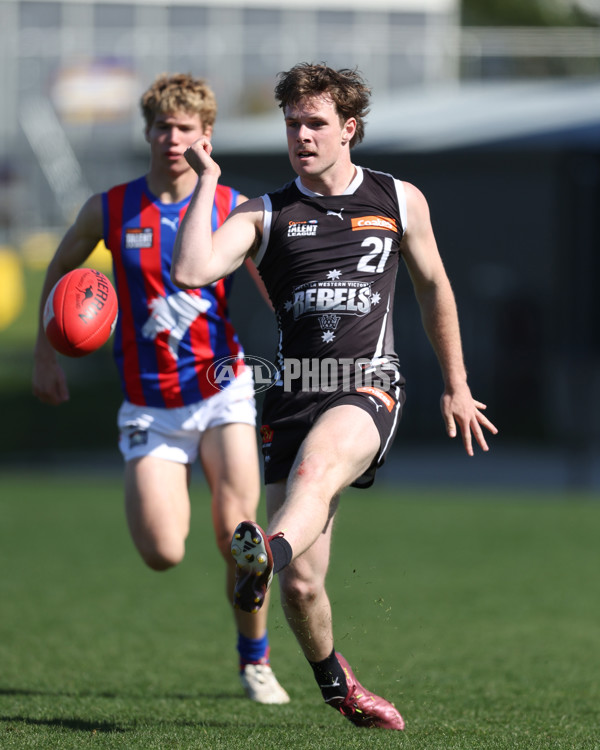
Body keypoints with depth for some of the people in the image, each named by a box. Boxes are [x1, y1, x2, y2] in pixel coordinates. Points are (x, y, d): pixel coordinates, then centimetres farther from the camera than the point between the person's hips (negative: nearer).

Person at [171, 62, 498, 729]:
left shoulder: (400, 200, 11)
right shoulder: (264, 215, 8)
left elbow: (433, 288, 25)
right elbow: (190, 272, -9)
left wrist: (456, 387, 27)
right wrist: (207, 180, -8)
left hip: (369, 389, -1)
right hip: (293, 395, 1)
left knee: (314, 467, -38)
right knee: (301, 586, -4)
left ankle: (270, 551, -67)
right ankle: (335, 683, 22)